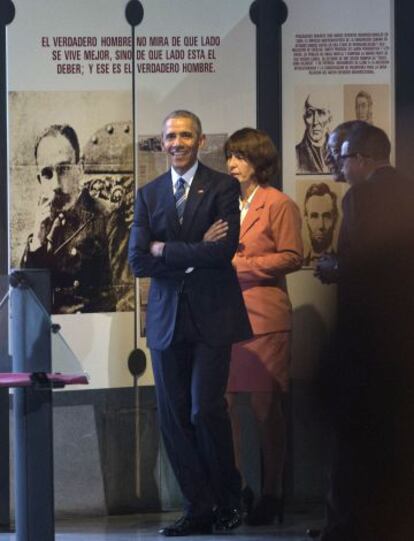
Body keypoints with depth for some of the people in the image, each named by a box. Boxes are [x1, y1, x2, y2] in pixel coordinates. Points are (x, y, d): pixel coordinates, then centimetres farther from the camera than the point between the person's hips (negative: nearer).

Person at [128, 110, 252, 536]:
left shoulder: (222, 187, 1)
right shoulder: (149, 194, 12)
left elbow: (223, 250, -12)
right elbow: (138, 260, 1)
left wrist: (165, 250, -6)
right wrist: (194, 254, -9)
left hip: (210, 315, -4)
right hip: (167, 317, 4)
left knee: (206, 410, -10)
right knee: (173, 418, 2)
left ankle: (228, 502, 9)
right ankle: (198, 509, 10)